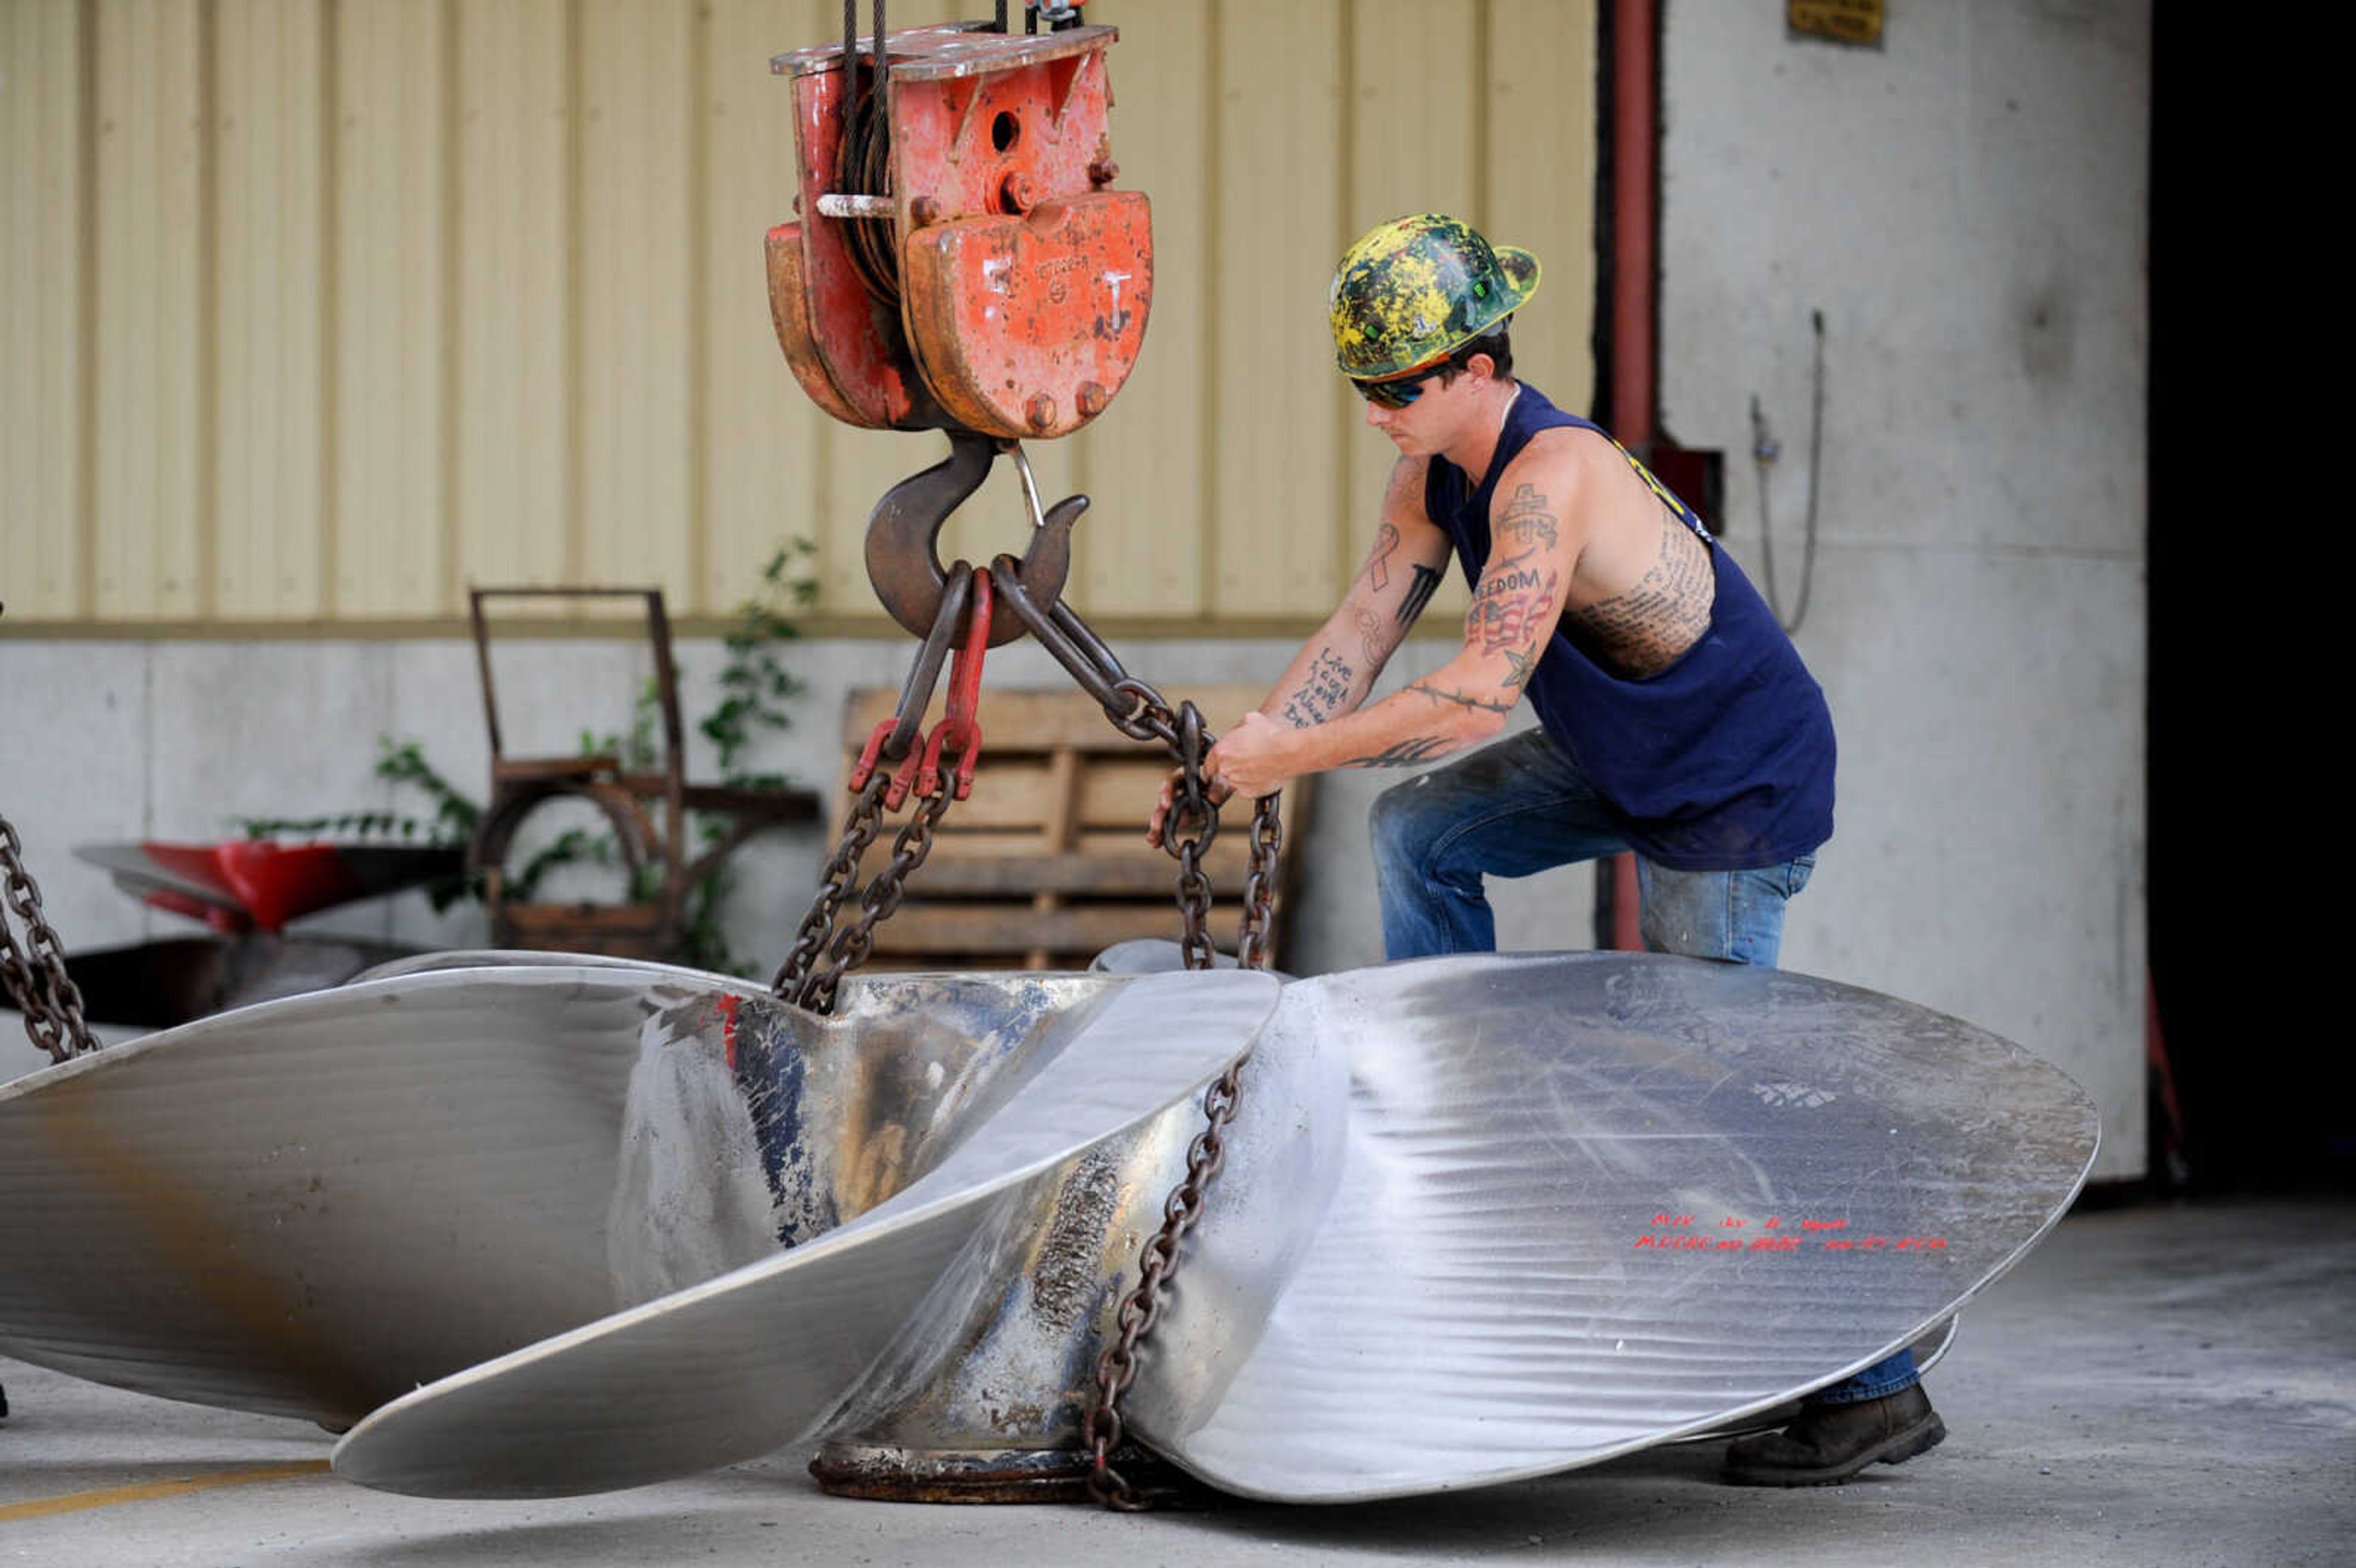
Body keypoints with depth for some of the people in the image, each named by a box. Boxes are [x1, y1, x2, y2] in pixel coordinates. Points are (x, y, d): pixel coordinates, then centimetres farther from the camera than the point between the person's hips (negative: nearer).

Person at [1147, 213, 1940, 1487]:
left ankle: (1875, 1389, 1)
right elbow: (1359, 633, 0)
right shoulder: (1436, 468, -3)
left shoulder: (1553, 475, -31)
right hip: (1624, 764, 9)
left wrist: (1287, 759, -31)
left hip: (1740, 795, -9)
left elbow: (1479, 692, -36)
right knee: (1419, 830, 8)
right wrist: (1242, 753, -14)